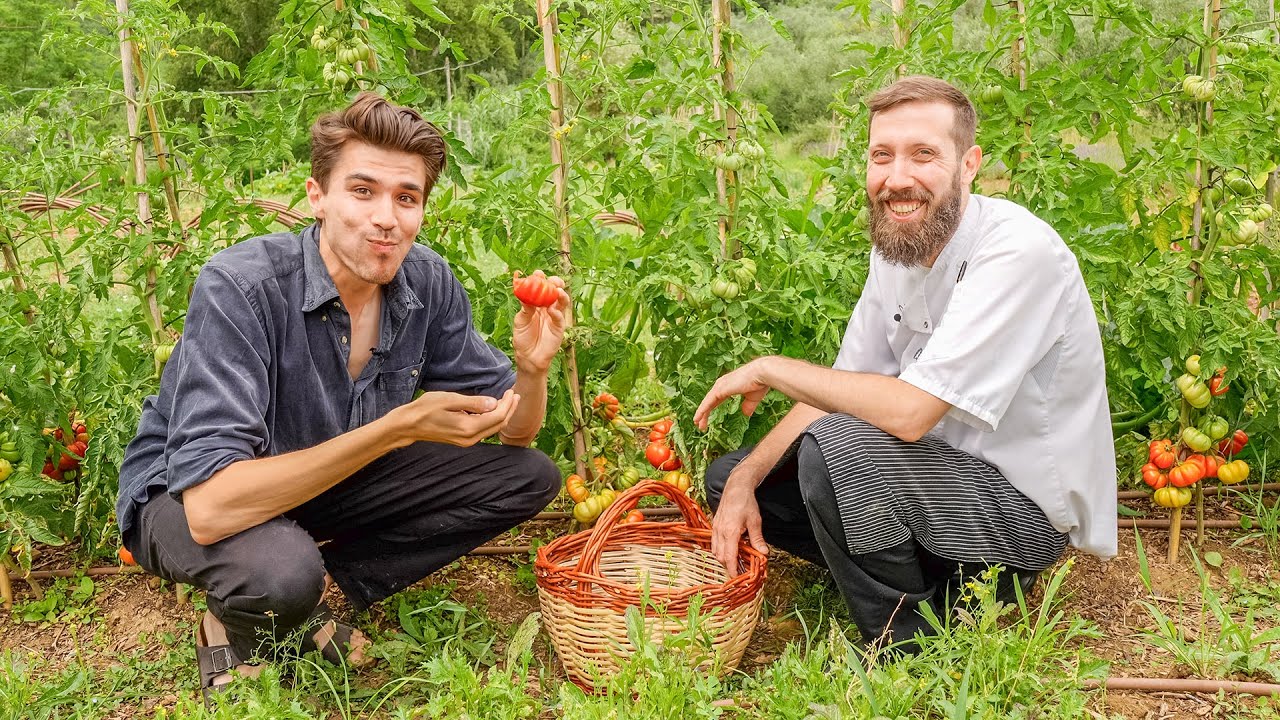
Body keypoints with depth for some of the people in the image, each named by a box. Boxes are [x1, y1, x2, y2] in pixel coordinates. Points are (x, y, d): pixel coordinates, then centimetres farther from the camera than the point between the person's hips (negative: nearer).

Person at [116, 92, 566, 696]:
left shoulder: (428, 283, -14)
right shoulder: (241, 286, -30)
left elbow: (513, 435, -4)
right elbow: (210, 508, -38)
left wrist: (532, 367, -28)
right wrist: (400, 427, -40)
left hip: (334, 482, 6)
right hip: (185, 498, -5)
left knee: (530, 477, -6)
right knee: (283, 568, -39)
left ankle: (324, 591, -3)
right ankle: (238, 630, -2)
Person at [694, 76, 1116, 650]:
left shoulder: (1018, 252, -25)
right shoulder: (899, 244, 1)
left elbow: (910, 411, -32)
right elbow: (841, 394, 4)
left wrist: (769, 369, -20)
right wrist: (744, 481, -9)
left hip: (1029, 504, -8)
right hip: (943, 469, 8)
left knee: (834, 446, -33)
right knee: (732, 477, 5)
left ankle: (909, 650, -9)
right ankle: (951, 584, 7)